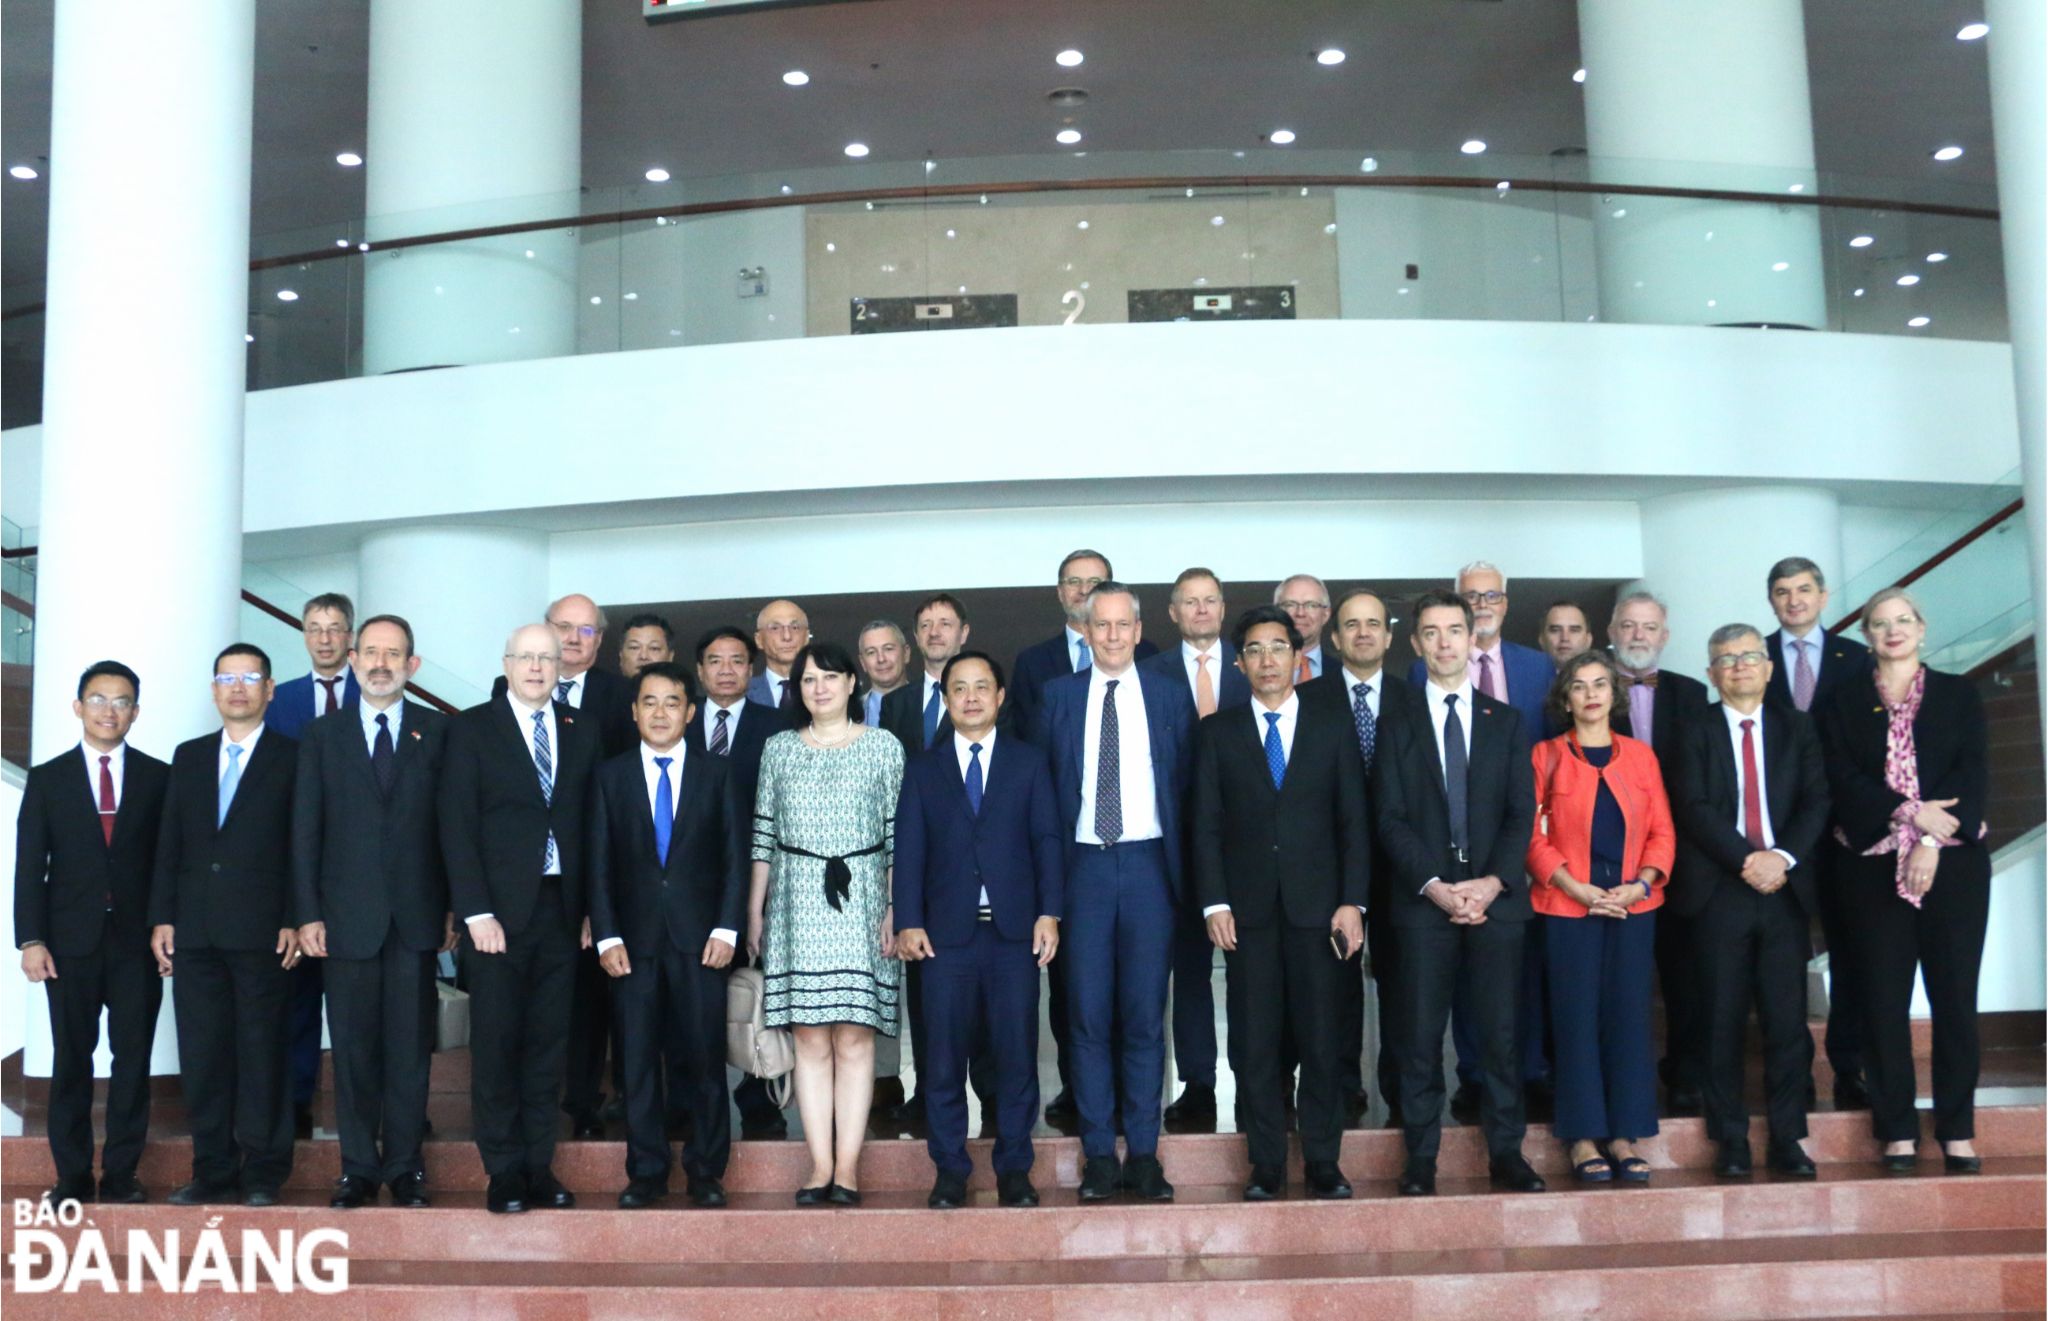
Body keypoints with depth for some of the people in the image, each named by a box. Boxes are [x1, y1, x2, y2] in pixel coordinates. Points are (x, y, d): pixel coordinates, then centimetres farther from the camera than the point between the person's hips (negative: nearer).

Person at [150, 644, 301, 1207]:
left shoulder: (292, 758, 2)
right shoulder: (188, 757, 16)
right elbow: (169, 844, 13)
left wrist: (293, 922, -9)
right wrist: (161, 918, 5)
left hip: (261, 929, -4)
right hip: (196, 929, 4)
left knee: (262, 1051, 0)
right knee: (202, 1053, 5)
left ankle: (262, 1174, 8)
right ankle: (213, 1171, 13)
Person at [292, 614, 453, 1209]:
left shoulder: (438, 732, 6)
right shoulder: (322, 736, 8)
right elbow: (305, 830, 5)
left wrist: (455, 907, 0)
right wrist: (308, 913, -2)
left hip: (417, 915, 0)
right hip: (348, 914, 1)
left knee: (409, 1046, 3)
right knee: (353, 1047, 4)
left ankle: (404, 1165, 12)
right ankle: (358, 1168, 13)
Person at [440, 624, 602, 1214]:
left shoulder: (583, 730, 11)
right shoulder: (473, 728, 2)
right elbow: (456, 825, -4)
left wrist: (591, 906, 2)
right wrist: (477, 912, -12)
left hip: (560, 906, 3)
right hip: (499, 908, -3)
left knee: (548, 1044, 7)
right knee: (496, 1043, 0)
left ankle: (540, 1170, 14)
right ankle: (505, 1173, 8)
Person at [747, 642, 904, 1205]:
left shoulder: (884, 747, 6)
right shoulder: (778, 749, 12)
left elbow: (899, 835, 3)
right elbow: (764, 833, 12)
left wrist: (895, 909, -4)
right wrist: (754, 910, 9)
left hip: (861, 901, -2)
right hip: (797, 903, 2)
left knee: (855, 1036, -4)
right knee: (810, 1037, -1)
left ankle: (848, 1165, -1)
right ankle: (821, 1165, 2)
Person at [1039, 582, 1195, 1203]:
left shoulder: (1171, 696, 7)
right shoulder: (1058, 696, 7)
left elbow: (1188, 784, 7)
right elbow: (1043, 783, 6)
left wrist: (1185, 867, 0)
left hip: (1149, 865, 0)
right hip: (1085, 866, 0)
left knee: (1145, 1013, 2)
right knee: (1089, 1014, 1)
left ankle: (1143, 1152, 10)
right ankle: (1099, 1153, 9)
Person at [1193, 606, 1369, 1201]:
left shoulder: (1332, 729, 8)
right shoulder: (1217, 732, 7)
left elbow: (1354, 822, 5)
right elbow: (1205, 824, 4)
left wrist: (1352, 902, -3)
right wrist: (1215, 903, -5)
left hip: (1317, 905, 0)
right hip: (1248, 907, 0)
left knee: (1321, 1038, 2)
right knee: (1255, 1041, 2)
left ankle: (1322, 1162, 13)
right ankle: (1266, 1165, 10)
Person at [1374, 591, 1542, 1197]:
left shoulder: (1507, 722, 12)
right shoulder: (1397, 726, 8)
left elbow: (1522, 813, 4)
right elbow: (1390, 819, 1)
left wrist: (1491, 883, -10)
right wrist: (1435, 887, -11)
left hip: (1495, 897, 1)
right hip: (1422, 899, -1)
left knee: (1499, 1032, 2)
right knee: (1421, 1034, 0)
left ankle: (1505, 1153, 11)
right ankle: (1421, 1157, 7)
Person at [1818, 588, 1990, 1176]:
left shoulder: (1958, 693, 9)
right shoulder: (1845, 701, 9)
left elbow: (1973, 773, -1)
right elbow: (1841, 777, -2)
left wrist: (1933, 842, -12)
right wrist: (1911, 812, -15)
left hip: (1952, 862, 0)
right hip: (1874, 864, 0)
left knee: (1955, 994, 1)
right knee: (1884, 999, 0)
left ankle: (1957, 1131, 8)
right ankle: (1897, 1129, 7)